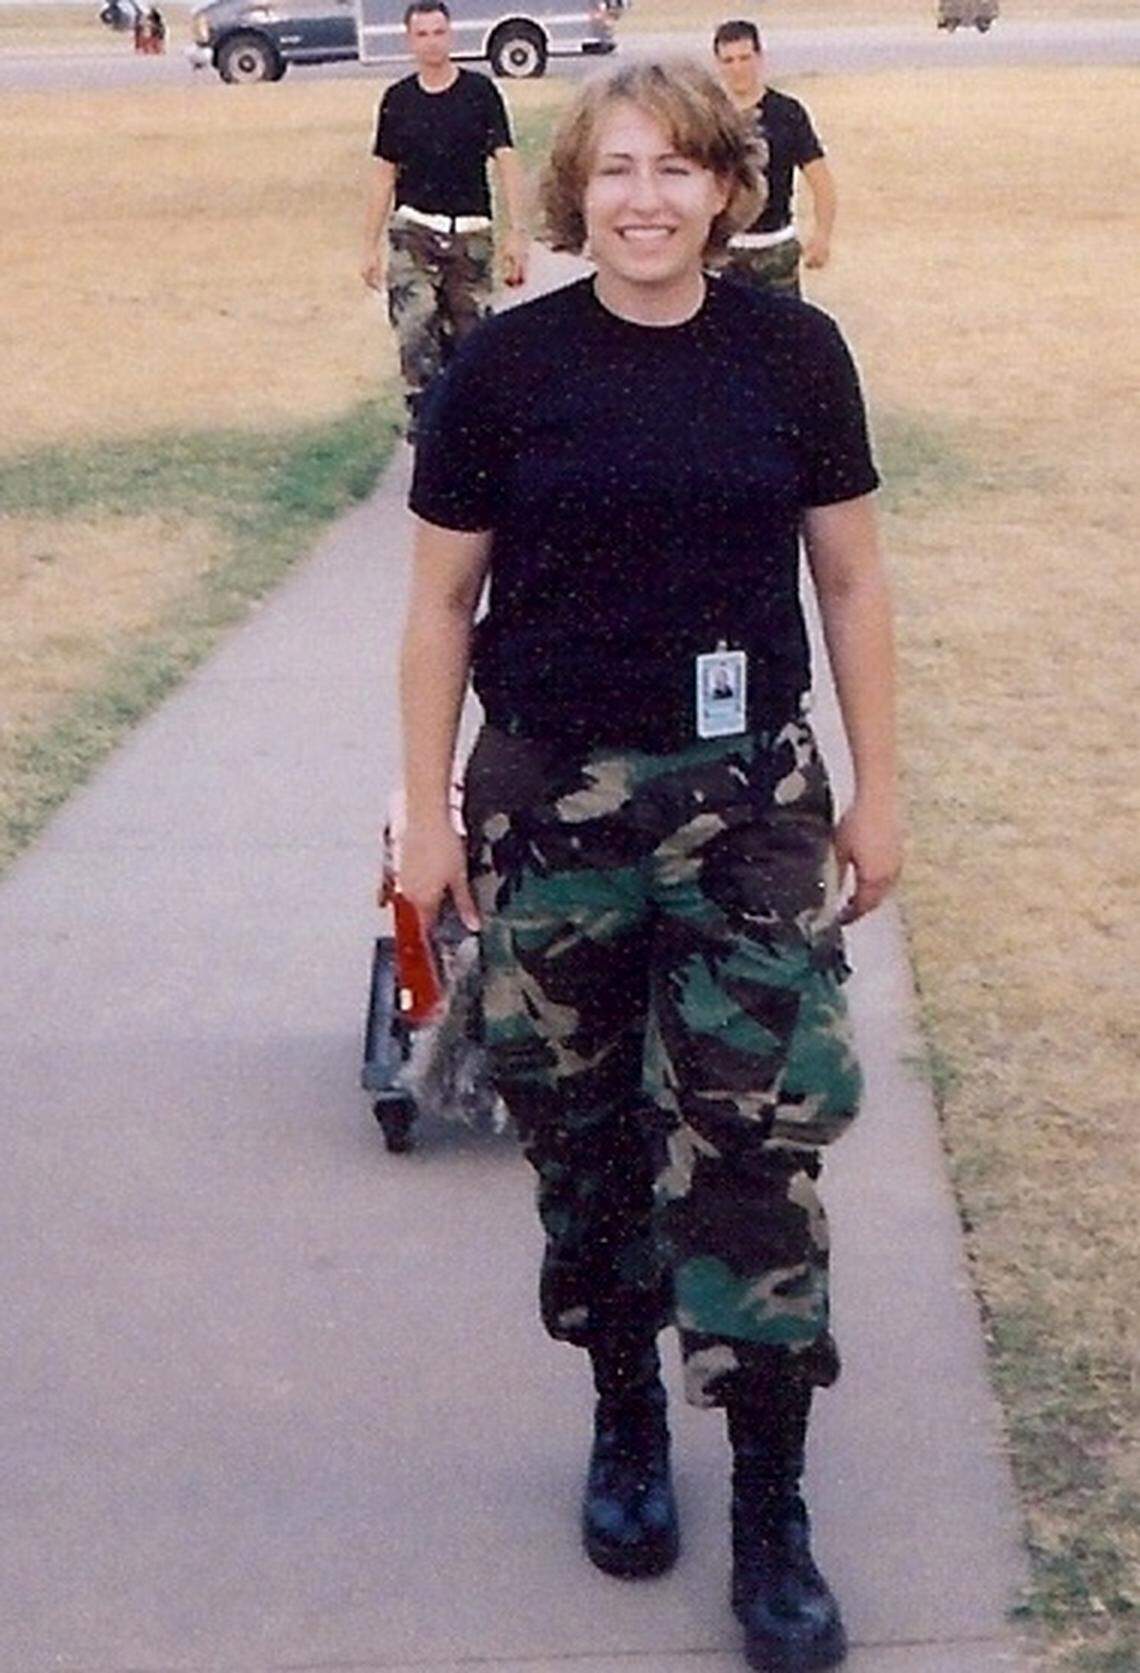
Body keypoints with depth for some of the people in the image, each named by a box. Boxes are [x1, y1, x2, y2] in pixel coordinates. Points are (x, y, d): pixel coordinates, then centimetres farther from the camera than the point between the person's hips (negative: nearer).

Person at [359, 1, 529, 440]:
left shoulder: (479, 92, -1)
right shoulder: (398, 99, 5)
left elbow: (505, 161, -3)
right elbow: (385, 174, 11)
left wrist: (516, 232, -12)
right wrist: (371, 246, 9)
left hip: (470, 231, 0)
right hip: (413, 229, 0)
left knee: (470, 331, 3)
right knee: (414, 324, -19)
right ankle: (422, 412, -13)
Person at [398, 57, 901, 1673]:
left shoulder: (794, 353, -1)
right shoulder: (505, 365, -4)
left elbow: (851, 581, 6)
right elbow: (442, 600, 2)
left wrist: (876, 792, 6)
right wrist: (427, 811, 2)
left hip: (749, 798, 0)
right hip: (551, 807, 0)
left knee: (757, 1146, -4)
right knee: (585, 1138, 10)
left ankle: (772, 1518, 7)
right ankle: (625, 1421, 33)